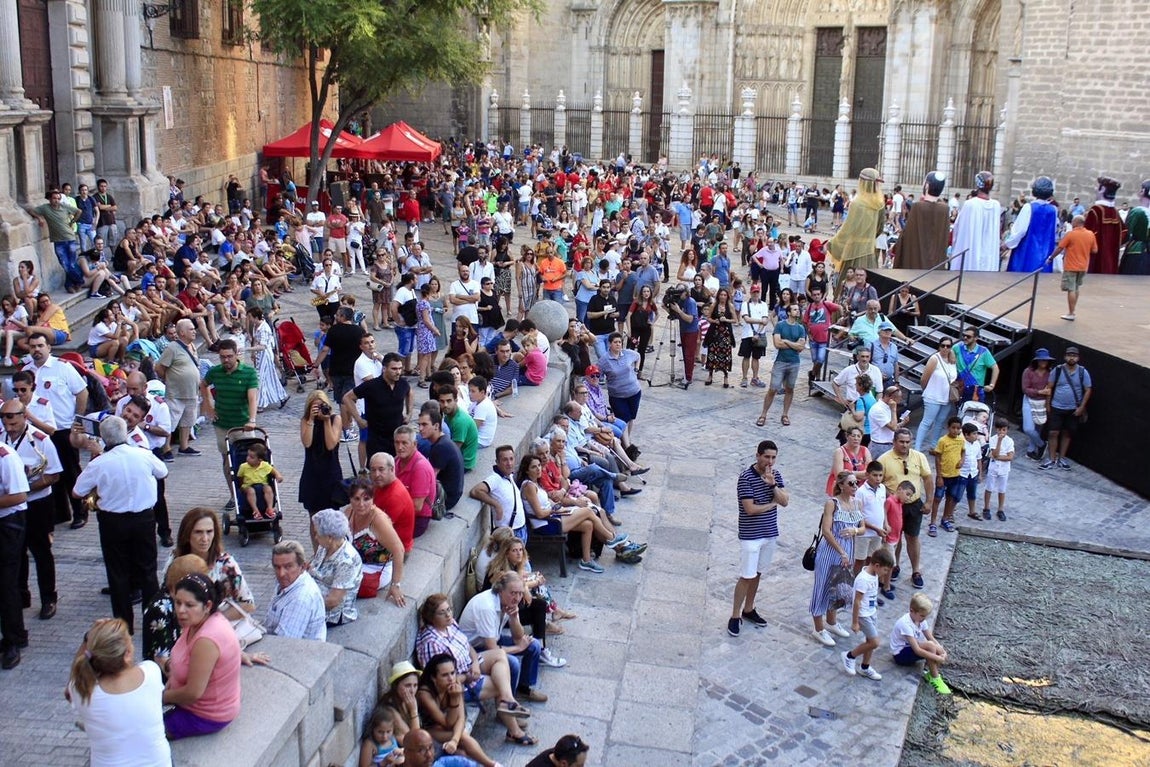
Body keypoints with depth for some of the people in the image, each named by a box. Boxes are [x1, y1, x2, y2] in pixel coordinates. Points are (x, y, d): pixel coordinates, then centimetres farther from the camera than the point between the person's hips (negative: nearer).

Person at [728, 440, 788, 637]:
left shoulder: (776, 474, 2)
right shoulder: (746, 477, -18)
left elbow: (785, 501, -5)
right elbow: (750, 509, -21)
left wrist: (773, 485, -21)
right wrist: (772, 503, -8)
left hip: (770, 533, 6)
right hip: (750, 535, -6)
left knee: (757, 574, 16)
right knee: (746, 576, -3)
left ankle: (748, 610, 30)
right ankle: (735, 616, 7)